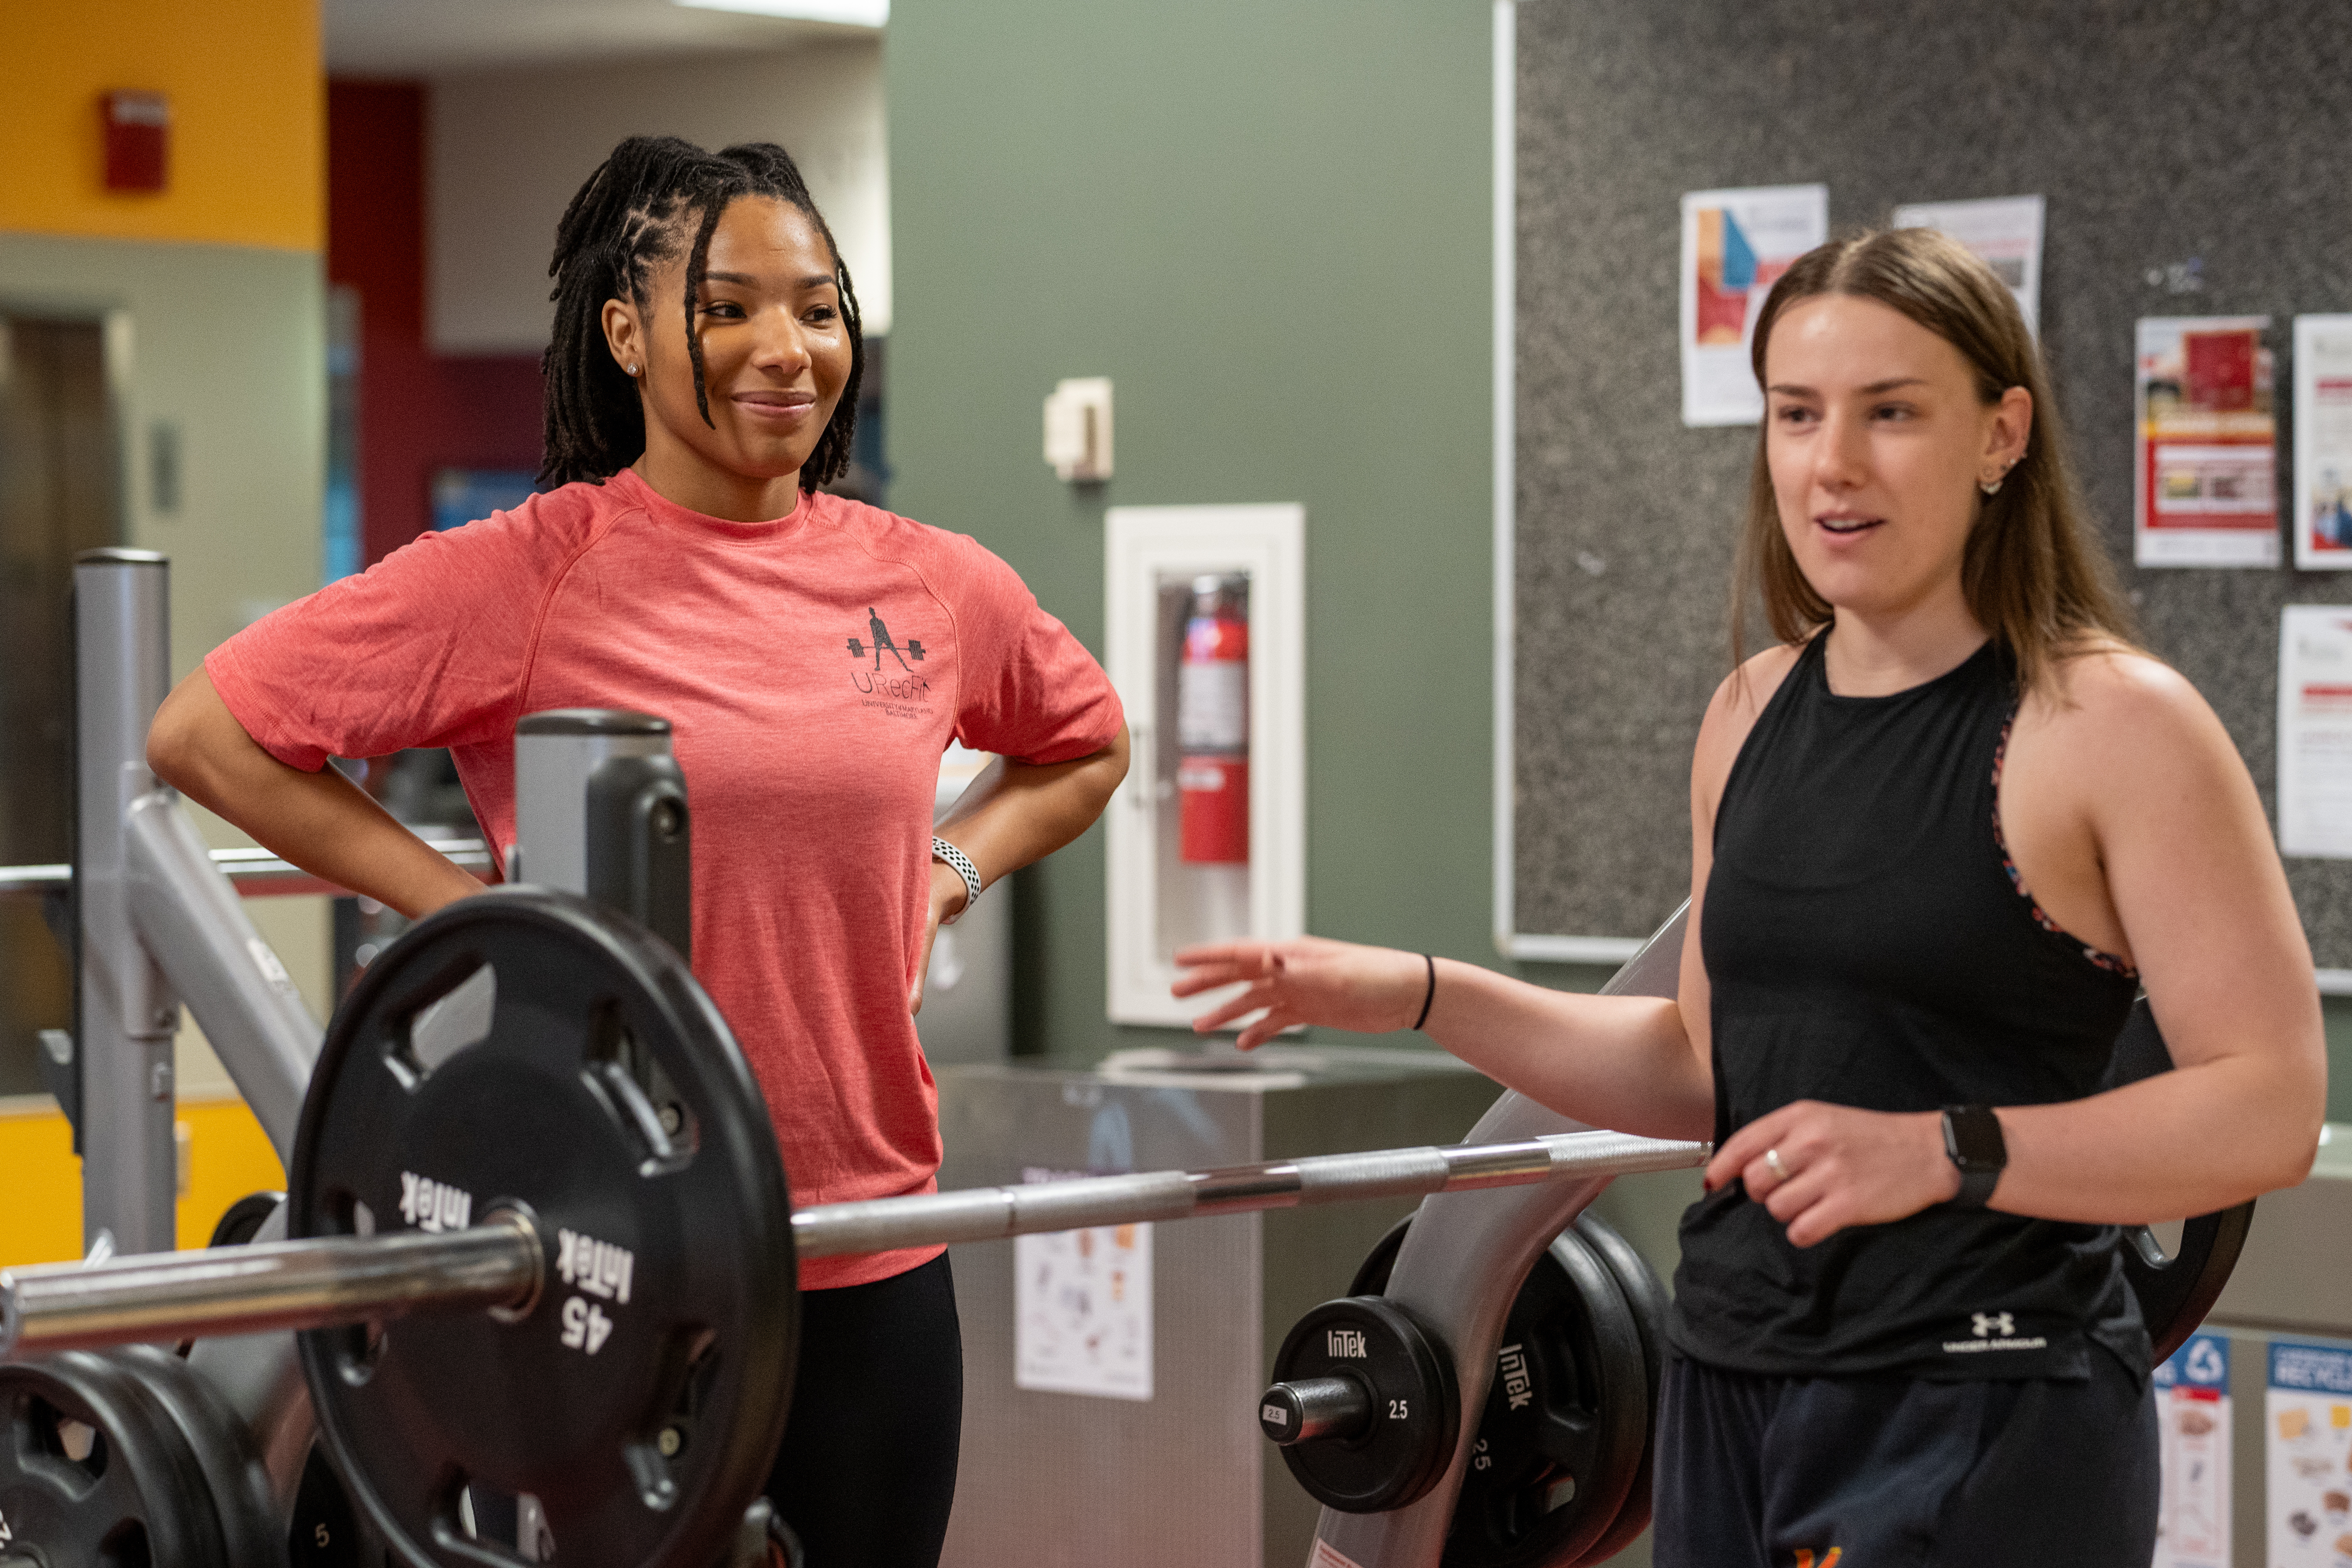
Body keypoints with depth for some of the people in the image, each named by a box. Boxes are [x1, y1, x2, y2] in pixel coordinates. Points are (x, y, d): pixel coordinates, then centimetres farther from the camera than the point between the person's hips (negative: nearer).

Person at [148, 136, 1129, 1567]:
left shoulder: (936, 588, 5)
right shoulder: (525, 576, -8)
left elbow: (1086, 745, 25)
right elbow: (204, 733, -6)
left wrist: (953, 868, 8)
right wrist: (462, 907, -9)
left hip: (873, 1263, 4)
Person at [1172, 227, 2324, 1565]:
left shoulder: (2111, 723, -10)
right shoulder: (1754, 714, 11)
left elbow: (2272, 1111, -15)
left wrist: (1945, 1152, -24)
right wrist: (1417, 995, 12)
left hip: (1980, 1417, -6)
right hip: (1732, 1389, 6)